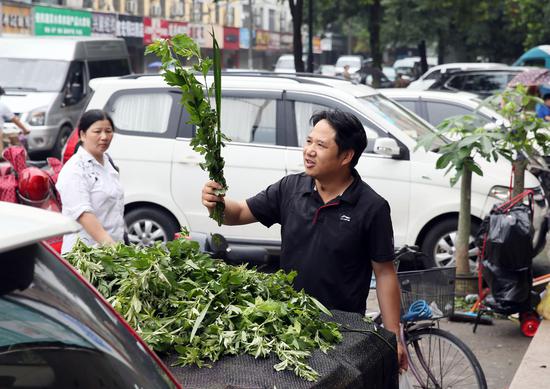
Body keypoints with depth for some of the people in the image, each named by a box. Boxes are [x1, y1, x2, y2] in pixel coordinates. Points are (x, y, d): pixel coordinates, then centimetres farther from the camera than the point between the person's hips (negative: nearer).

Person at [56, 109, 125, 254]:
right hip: (85, 250, -7)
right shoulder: (74, 170, -12)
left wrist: (116, 246, 16)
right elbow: (83, 213, -23)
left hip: (113, 247, 7)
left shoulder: (107, 162, 13)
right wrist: (107, 242, -34)